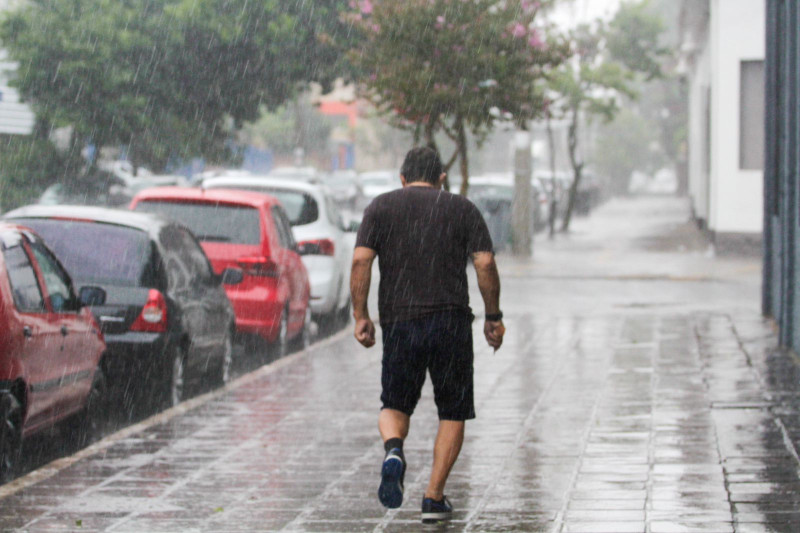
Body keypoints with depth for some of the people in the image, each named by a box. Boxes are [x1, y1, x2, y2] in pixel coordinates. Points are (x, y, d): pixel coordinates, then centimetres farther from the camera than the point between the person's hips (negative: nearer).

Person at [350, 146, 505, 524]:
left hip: (399, 323, 1)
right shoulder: (462, 209, 8)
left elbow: (361, 260, -4)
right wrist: (493, 317, 7)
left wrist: (360, 316, 0)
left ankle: (393, 451, -17)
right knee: (453, 413, 12)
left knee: (395, 405, 15)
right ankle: (434, 498, 6)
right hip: (451, 322, -1)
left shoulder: (380, 207, 9)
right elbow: (485, 264, -1)